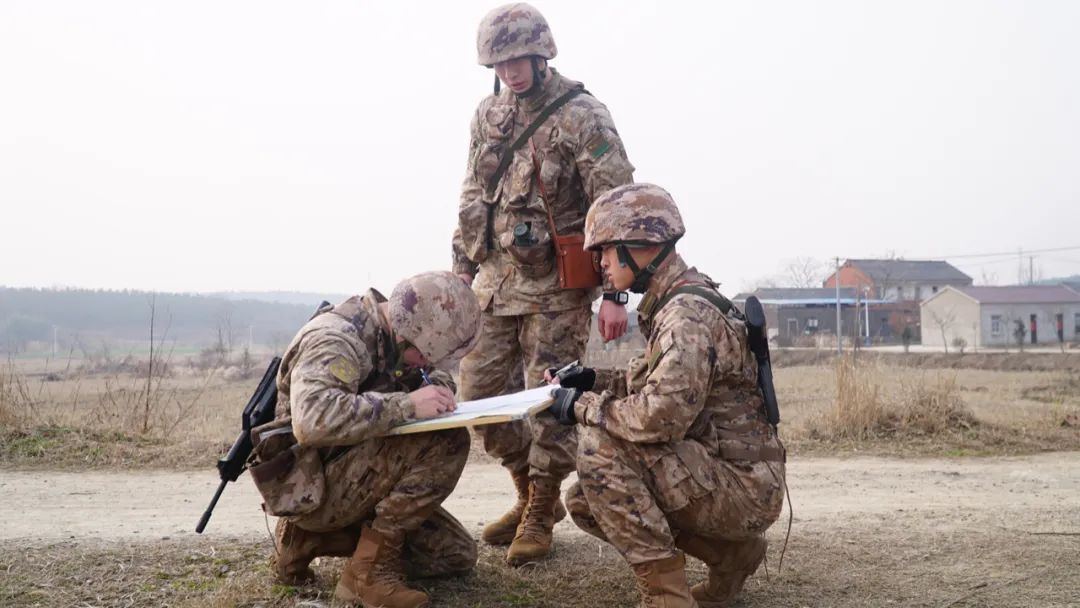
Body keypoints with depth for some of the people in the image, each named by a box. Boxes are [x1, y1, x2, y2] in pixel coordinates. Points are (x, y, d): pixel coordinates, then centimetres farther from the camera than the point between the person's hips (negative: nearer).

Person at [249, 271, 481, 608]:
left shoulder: (389, 336, 3)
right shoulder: (335, 341, -23)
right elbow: (312, 420, -40)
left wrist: (436, 385, -9)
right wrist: (407, 405, -37)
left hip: (354, 475, 9)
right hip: (313, 486, -9)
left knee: (457, 555, 8)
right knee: (446, 441, -25)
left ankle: (310, 539, 10)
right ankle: (369, 568, -16)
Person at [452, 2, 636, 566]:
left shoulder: (582, 117, -11)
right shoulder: (488, 114, 9)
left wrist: (615, 292, -19)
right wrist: (462, 268, 15)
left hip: (556, 286, -7)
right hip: (496, 279, 7)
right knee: (474, 392, 8)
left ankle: (540, 513, 17)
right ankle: (531, 491, 26)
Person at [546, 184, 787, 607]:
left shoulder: (688, 313, -21)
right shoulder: (673, 302, 9)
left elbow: (662, 416, -31)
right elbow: (661, 385, 20)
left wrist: (582, 407, -17)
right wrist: (593, 381, 6)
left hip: (744, 486, -10)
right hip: (716, 470, 10)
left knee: (600, 445, -23)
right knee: (584, 502, 9)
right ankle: (731, 551, 15)